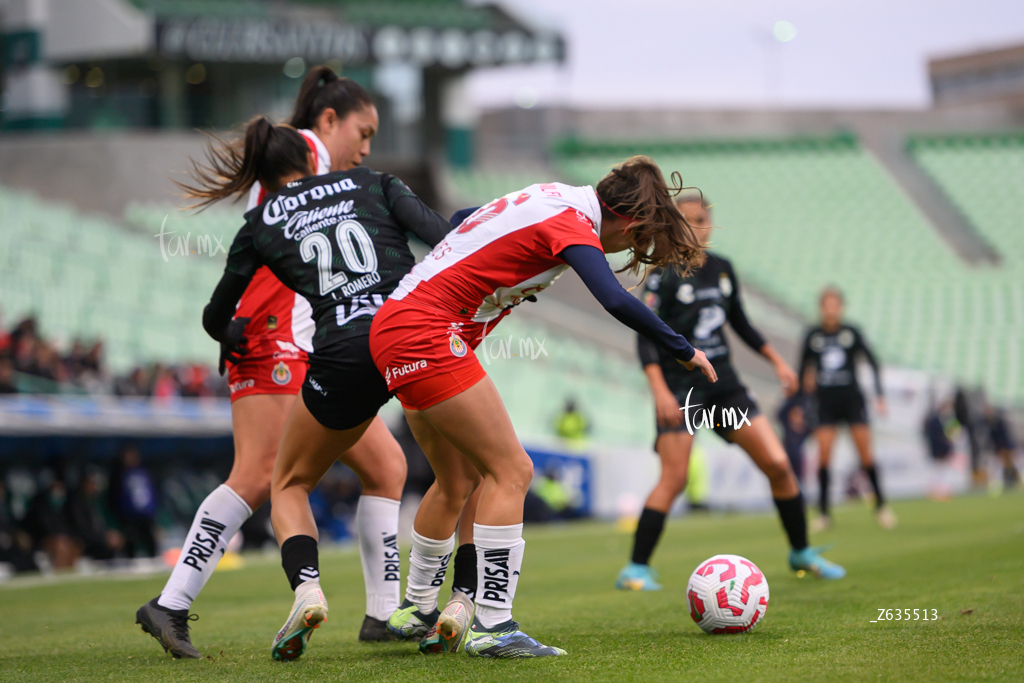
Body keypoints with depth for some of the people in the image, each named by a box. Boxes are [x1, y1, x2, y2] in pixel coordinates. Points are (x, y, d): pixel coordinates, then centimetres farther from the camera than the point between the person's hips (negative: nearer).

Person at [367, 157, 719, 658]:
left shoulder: (554, 201, 14)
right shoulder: (571, 222, -14)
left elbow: (464, 224, 29)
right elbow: (615, 300, -29)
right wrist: (682, 350, -19)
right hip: (426, 336, -10)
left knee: (459, 480, 18)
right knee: (511, 470, -9)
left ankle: (416, 609, 31)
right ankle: (492, 626, -13)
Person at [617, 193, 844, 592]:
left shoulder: (722, 269, 9)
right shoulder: (664, 275, -8)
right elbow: (646, 337, -14)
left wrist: (777, 361, 19)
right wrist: (660, 391, -25)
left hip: (724, 386, 5)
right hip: (680, 389, -5)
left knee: (778, 464, -1)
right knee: (674, 479, -17)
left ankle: (801, 553, 15)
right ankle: (635, 570, -11)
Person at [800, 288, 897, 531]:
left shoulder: (851, 332, -1)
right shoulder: (813, 335, 1)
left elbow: (872, 362, 4)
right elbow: (804, 369, 11)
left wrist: (879, 395, -1)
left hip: (852, 399, 0)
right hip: (826, 403, 1)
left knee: (865, 453, -5)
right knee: (824, 454, -10)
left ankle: (880, 504, 10)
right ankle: (824, 513, -4)